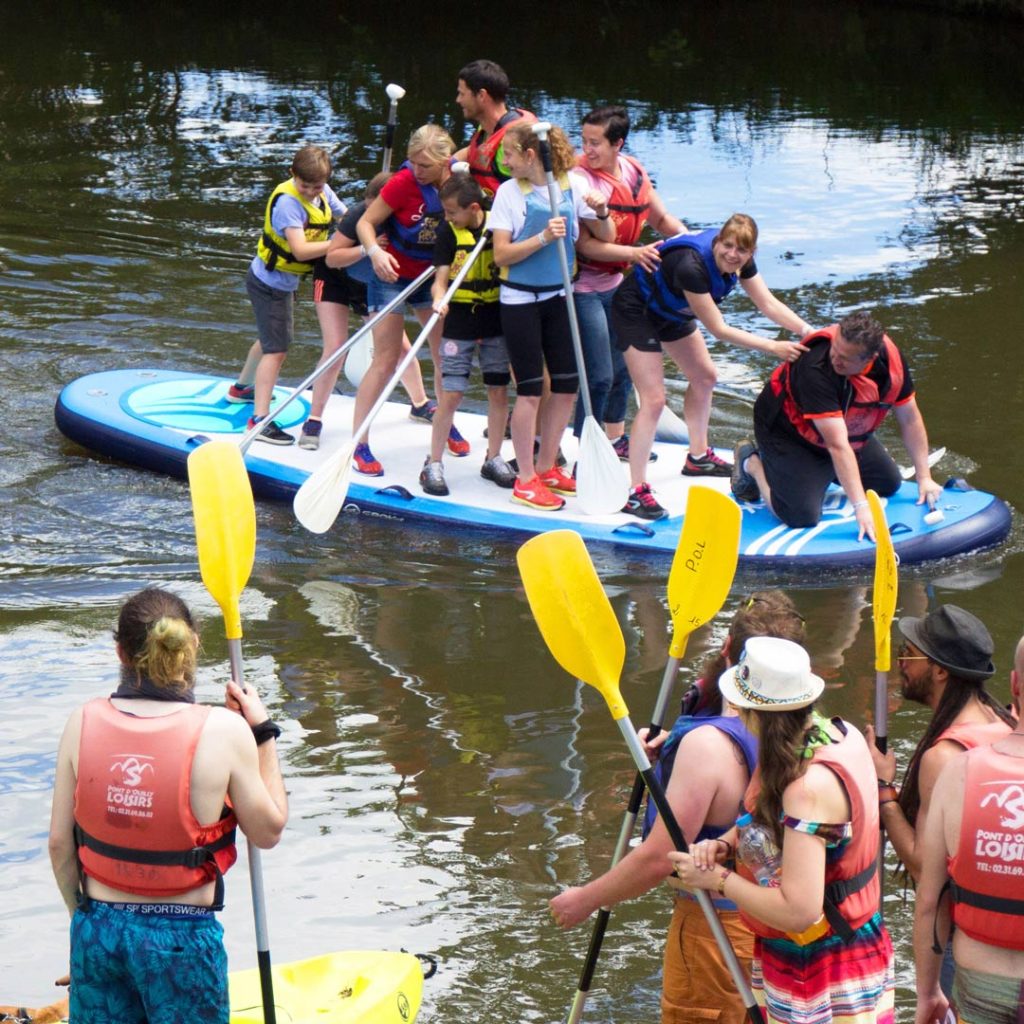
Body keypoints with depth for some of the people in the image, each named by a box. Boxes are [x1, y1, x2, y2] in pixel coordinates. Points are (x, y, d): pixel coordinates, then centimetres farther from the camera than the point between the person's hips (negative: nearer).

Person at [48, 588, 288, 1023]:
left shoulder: (84, 723, -6)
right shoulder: (223, 731, -15)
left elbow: (59, 842, 0)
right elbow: (268, 830, -3)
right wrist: (263, 734, 4)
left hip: (98, 932, 3)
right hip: (182, 937, -3)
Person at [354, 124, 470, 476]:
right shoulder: (404, 183, -22)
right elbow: (366, 222, -16)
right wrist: (375, 251, -35)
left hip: (434, 274, 4)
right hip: (393, 275, -4)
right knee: (385, 362, -6)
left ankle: (448, 424, 31)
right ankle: (359, 444, -1)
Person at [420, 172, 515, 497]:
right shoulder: (448, 235, -5)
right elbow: (441, 279, -11)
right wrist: (440, 299, -31)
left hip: (496, 321, 2)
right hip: (459, 324, -2)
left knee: (499, 392, 8)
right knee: (451, 394, -5)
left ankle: (493, 459, 21)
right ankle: (433, 464, 2)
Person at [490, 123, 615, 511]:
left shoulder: (573, 185, -1)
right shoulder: (509, 192, -8)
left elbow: (606, 238, 4)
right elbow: (501, 255, -13)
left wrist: (601, 213, -17)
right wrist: (543, 238, -26)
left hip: (559, 297, 4)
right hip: (520, 300, -4)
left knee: (567, 386, 7)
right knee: (530, 390, -3)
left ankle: (546, 467, 23)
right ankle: (525, 480, 6)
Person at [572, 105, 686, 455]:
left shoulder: (634, 171, 1)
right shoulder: (580, 179, -21)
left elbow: (661, 218, 14)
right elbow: (584, 245, -25)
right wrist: (633, 253, -29)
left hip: (615, 282, 8)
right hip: (584, 287, -8)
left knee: (623, 367, 20)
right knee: (600, 376, -9)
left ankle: (616, 439, 39)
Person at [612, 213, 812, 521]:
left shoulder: (740, 263, -16)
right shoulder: (691, 265, -39)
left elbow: (769, 304, -9)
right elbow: (719, 329, -33)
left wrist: (809, 332, -22)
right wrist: (773, 347, -32)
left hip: (671, 311, 9)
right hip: (636, 311, -9)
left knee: (704, 378, 20)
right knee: (653, 400, -16)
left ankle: (698, 457, 41)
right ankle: (636, 493, -14)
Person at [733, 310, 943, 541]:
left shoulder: (891, 358, -22)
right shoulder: (816, 368, -41)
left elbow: (910, 419, -7)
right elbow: (838, 446, -42)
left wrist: (924, 478, -8)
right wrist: (861, 507, -43)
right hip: (788, 432, -7)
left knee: (889, 484, 11)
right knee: (802, 516, -19)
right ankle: (752, 463, 8)